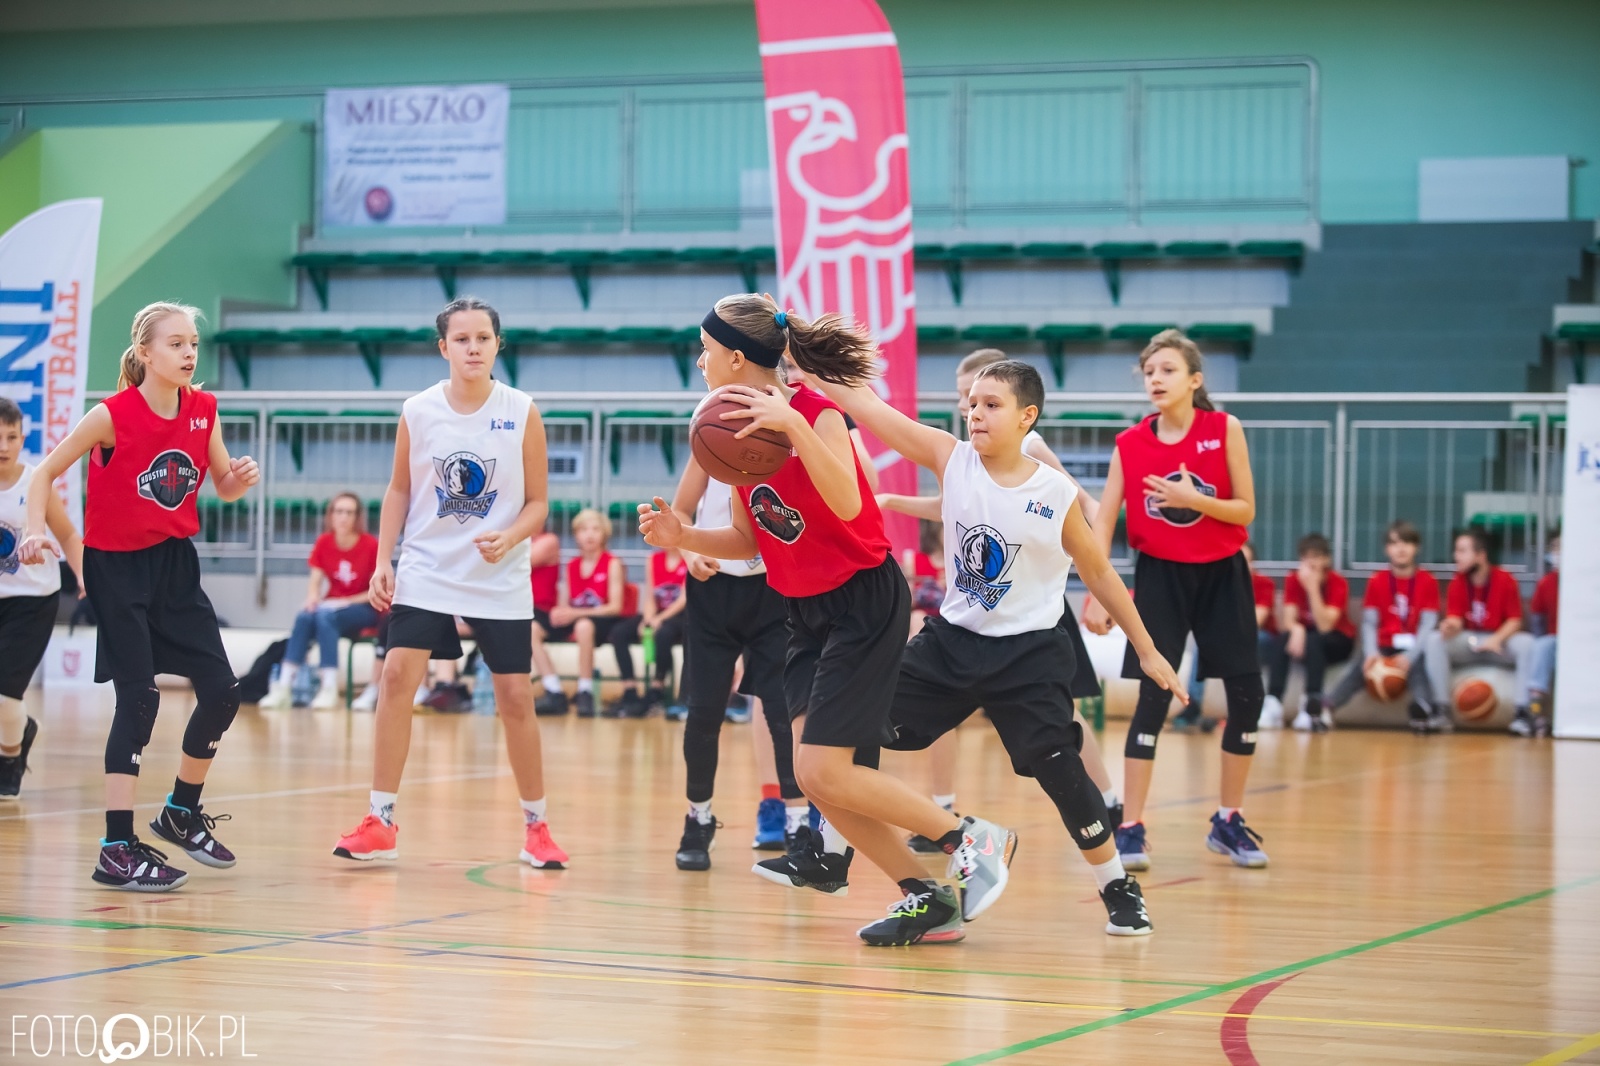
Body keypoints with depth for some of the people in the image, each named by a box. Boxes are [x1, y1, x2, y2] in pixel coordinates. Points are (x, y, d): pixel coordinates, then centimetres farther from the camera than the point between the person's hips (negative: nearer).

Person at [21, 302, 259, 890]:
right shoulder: (113, 415, -16)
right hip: (116, 566, -6)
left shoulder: (203, 410, -2)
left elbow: (223, 487, 10)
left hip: (175, 562, 6)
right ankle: (117, 848, -10)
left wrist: (240, 478, -13)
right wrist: (36, 532, -24)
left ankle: (182, 810, 26)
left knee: (222, 690, 3)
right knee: (139, 696, -14)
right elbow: (45, 472, -9)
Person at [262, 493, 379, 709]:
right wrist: (313, 598, -21)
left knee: (325, 617, -33)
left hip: (364, 608, -4)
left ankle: (330, 689, -35)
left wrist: (348, 601, -17)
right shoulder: (323, 543, -1)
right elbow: (315, 584, 1)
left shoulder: (370, 545, -12)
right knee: (304, 617, -28)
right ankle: (283, 686, -32)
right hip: (332, 606, 4)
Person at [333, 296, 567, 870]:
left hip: (500, 581, -1)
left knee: (515, 698, 1)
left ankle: (536, 826, 17)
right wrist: (383, 561, -1)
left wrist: (508, 539, -21)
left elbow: (538, 503, -2)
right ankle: (380, 822, -3)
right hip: (427, 571, 1)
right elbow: (399, 491, 9)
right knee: (397, 676, -12)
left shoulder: (522, 413, -7)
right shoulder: (417, 412, -3)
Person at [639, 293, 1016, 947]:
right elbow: (749, 540, 13)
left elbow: (847, 504, -34)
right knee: (814, 774, 0)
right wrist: (681, 537, -3)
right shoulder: (737, 426, 5)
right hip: (808, 611, 8)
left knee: (825, 771, -14)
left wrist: (793, 425, -41)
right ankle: (928, 901, 9)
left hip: (866, 603, -8)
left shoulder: (817, 411, -17)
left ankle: (975, 841, -1)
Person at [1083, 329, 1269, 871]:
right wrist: (1096, 597, -11)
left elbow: (1246, 510, -6)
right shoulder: (1129, 444, -6)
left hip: (1221, 575, 1)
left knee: (1247, 697, 0)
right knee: (1153, 697, -11)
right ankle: (1130, 829, -6)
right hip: (1160, 576, -1)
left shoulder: (1225, 430, -8)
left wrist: (1194, 499, -23)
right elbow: (1102, 524, -4)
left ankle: (1228, 821, 17)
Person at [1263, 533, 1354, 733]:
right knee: (1282, 640, -30)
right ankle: (1273, 704, -37)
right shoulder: (1293, 580, -8)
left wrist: (1313, 588, -35)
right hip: (1306, 636, 3)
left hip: (1338, 641, -3)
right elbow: (1289, 620, -16)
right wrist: (1296, 629, -39)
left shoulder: (1338, 582, -19)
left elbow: (1325, 626, -28)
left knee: (1313, 641, -36)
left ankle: (1314, 707, -39)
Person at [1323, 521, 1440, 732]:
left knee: (1417, 667, -35)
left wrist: (1410, 656, -22)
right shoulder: (1377, 581, 5)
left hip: (1413, 649, -1)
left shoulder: (1428, 582, 0)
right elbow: (1369, 622, -1)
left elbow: (1428, 623, -7)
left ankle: (1422, 706, -65)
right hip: (1384, 647, 1)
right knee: (1361, 666, -28)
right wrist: (1371, 653, -21)